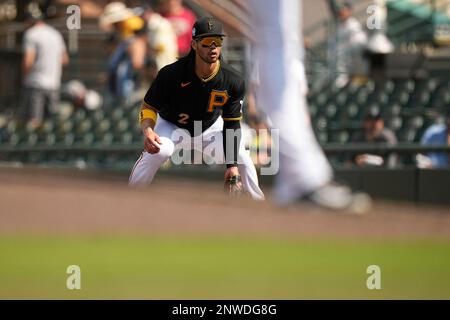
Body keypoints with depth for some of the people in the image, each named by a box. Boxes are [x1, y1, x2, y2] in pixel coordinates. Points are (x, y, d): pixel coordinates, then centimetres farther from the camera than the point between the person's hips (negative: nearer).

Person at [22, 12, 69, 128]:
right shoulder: (56, 34, 12)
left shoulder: (31, 34, -9)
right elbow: (65, 59, 21)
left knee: (33, 122, -8)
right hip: (54, 83, 6)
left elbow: (27, 61, -18)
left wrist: (24, 76, -2)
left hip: (35, 83, -6)